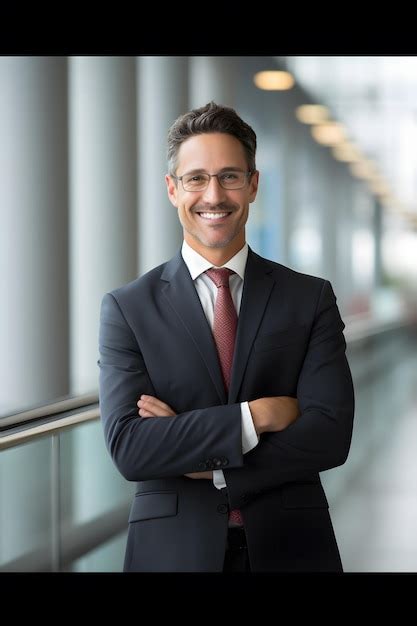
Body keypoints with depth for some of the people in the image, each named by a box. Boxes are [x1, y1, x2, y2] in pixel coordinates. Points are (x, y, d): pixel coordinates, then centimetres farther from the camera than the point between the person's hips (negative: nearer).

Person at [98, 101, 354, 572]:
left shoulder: (311, 299, 0)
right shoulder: (127, 308, -3)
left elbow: (330, 435, -11)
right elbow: (127, 447, -14)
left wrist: (207, 464, -16)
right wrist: (258, 415, -19)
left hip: (289, 548, 1)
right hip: (174, 549, -1)